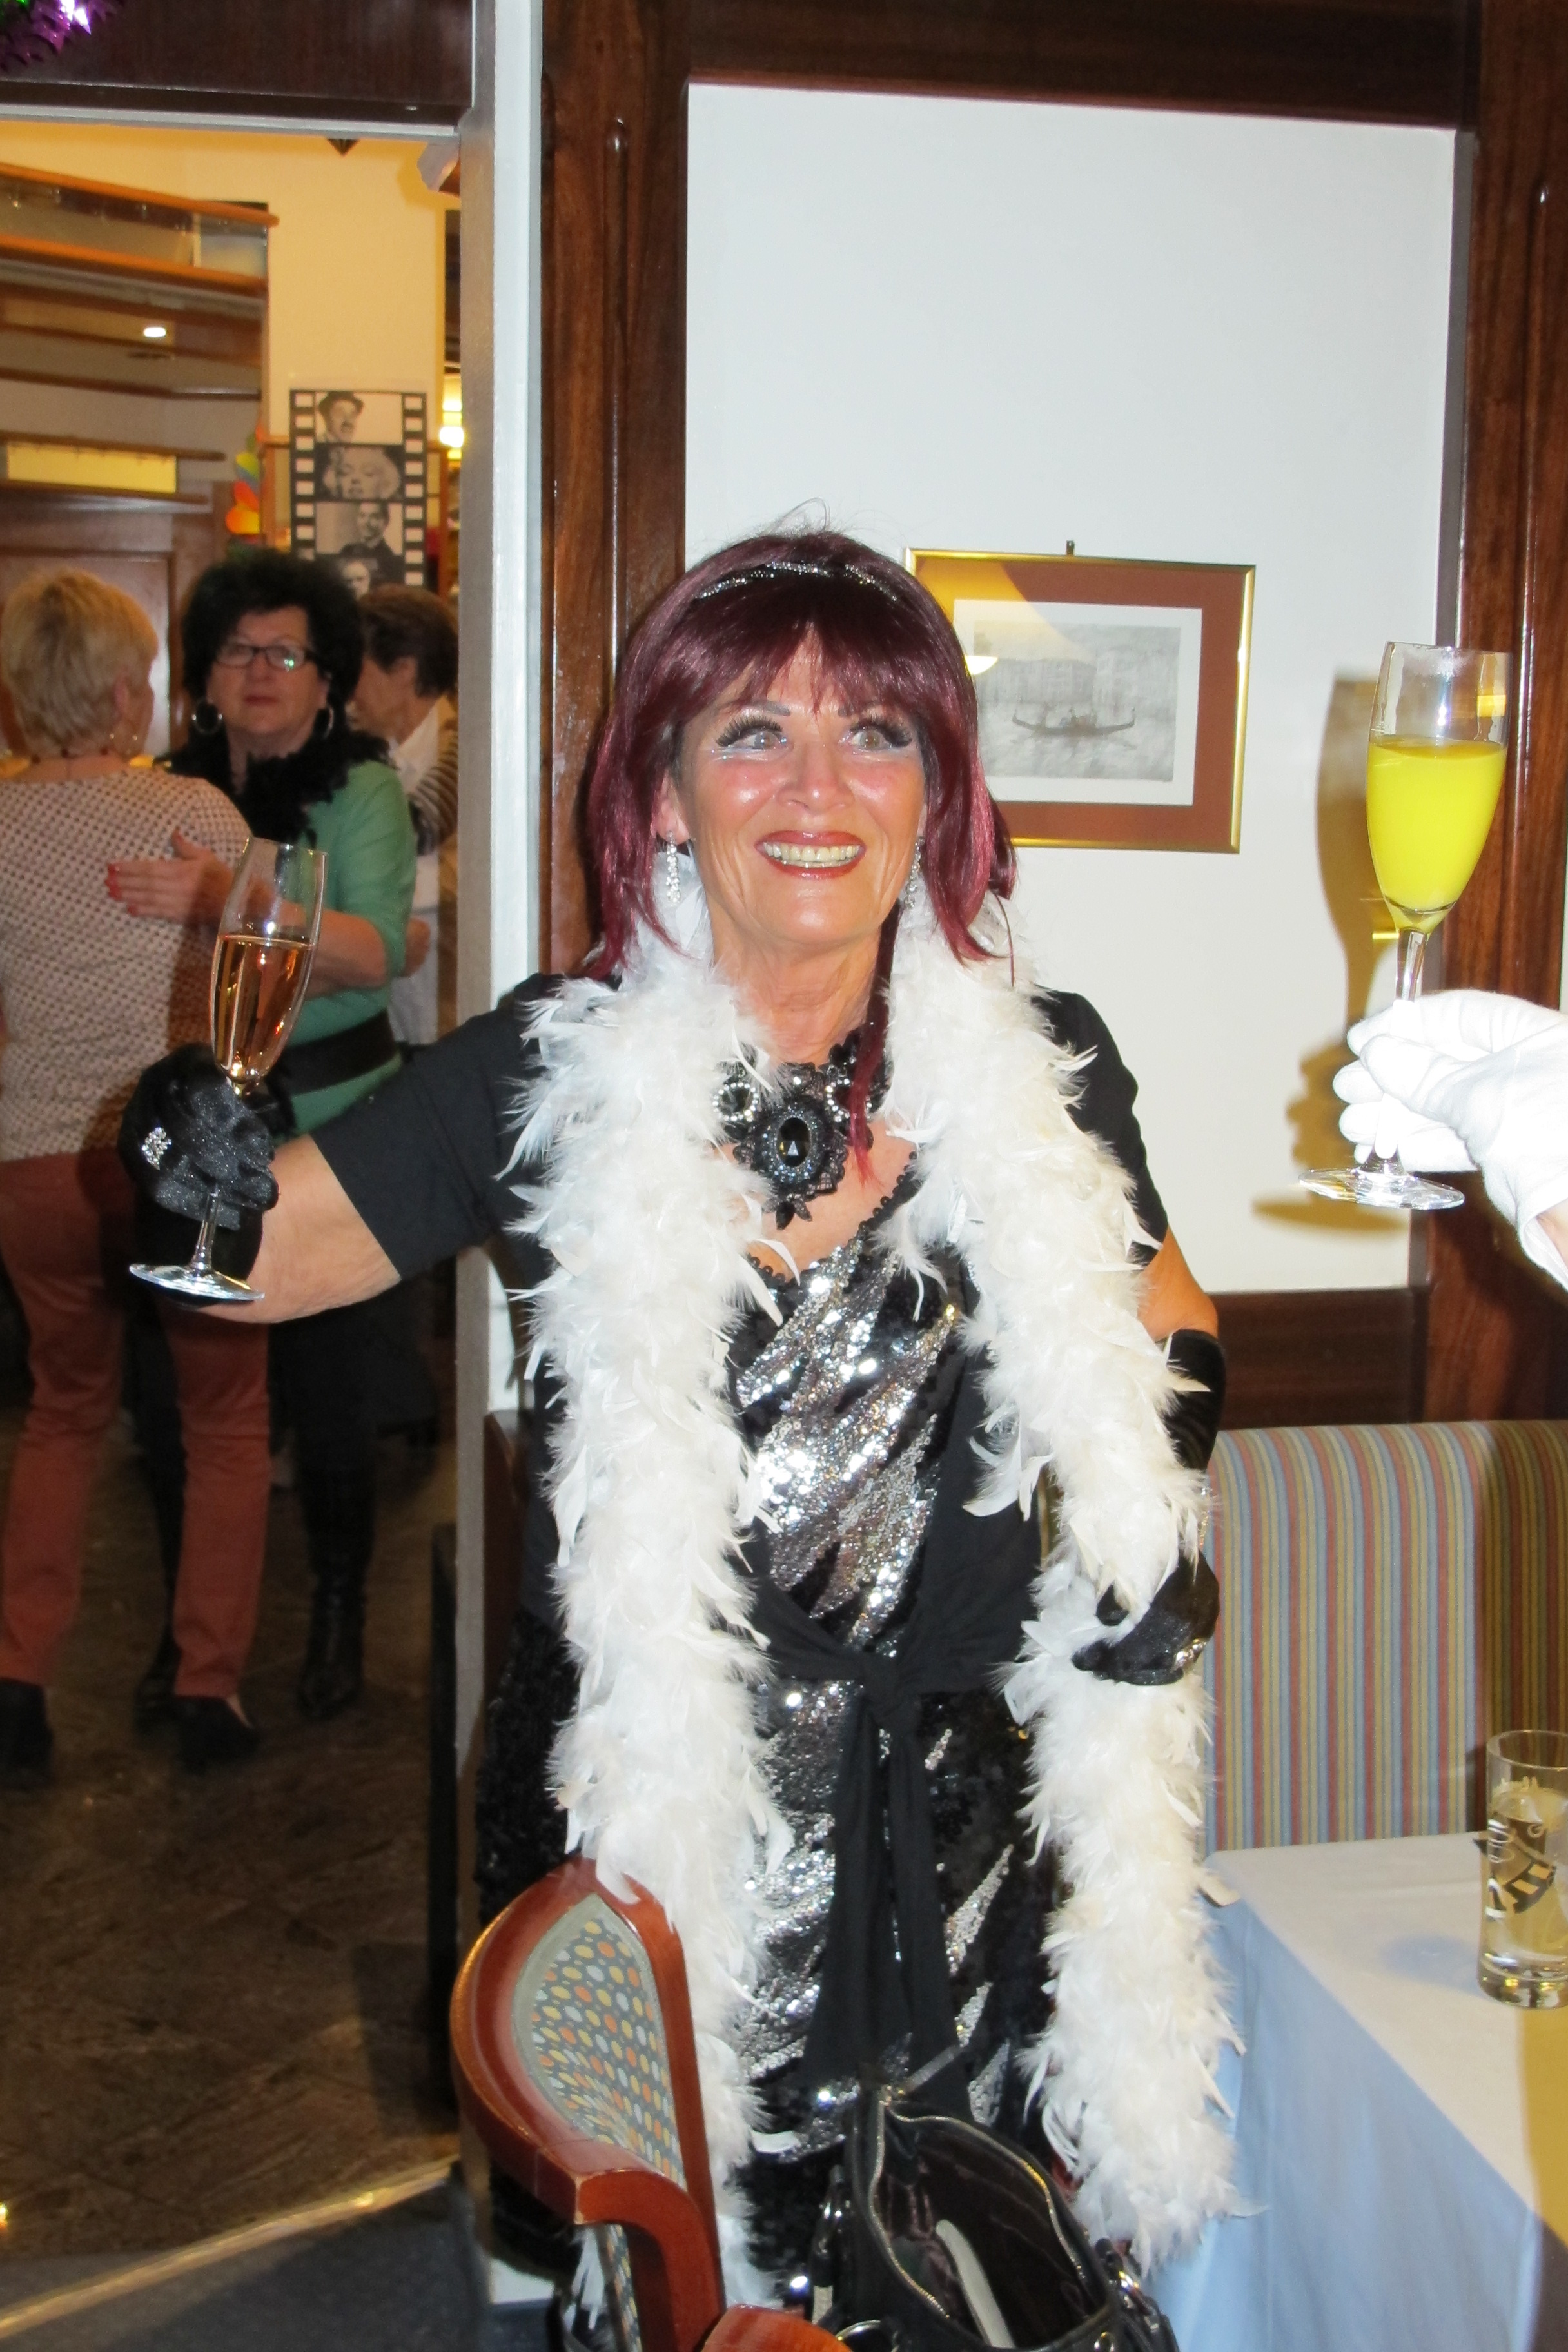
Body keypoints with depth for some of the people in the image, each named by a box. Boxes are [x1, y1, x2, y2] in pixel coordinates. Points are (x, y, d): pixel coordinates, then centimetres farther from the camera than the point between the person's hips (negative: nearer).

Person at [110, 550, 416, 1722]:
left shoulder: (359, 788, -5)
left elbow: (376, 951, -20)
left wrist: (233, 903, -32)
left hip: (330, 1120, -3)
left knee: (329, 1374, 3)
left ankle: (341, 1604, 24)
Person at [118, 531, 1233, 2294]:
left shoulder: (1044, 1070, -3)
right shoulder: (556, 1073, -7)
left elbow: (1166, 1333, 12)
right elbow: (251, 1251, -3)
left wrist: (1160, 1529, -5)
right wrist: (201, 1149, -24)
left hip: (966, 1839, 2)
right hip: (650, 1836, -1)